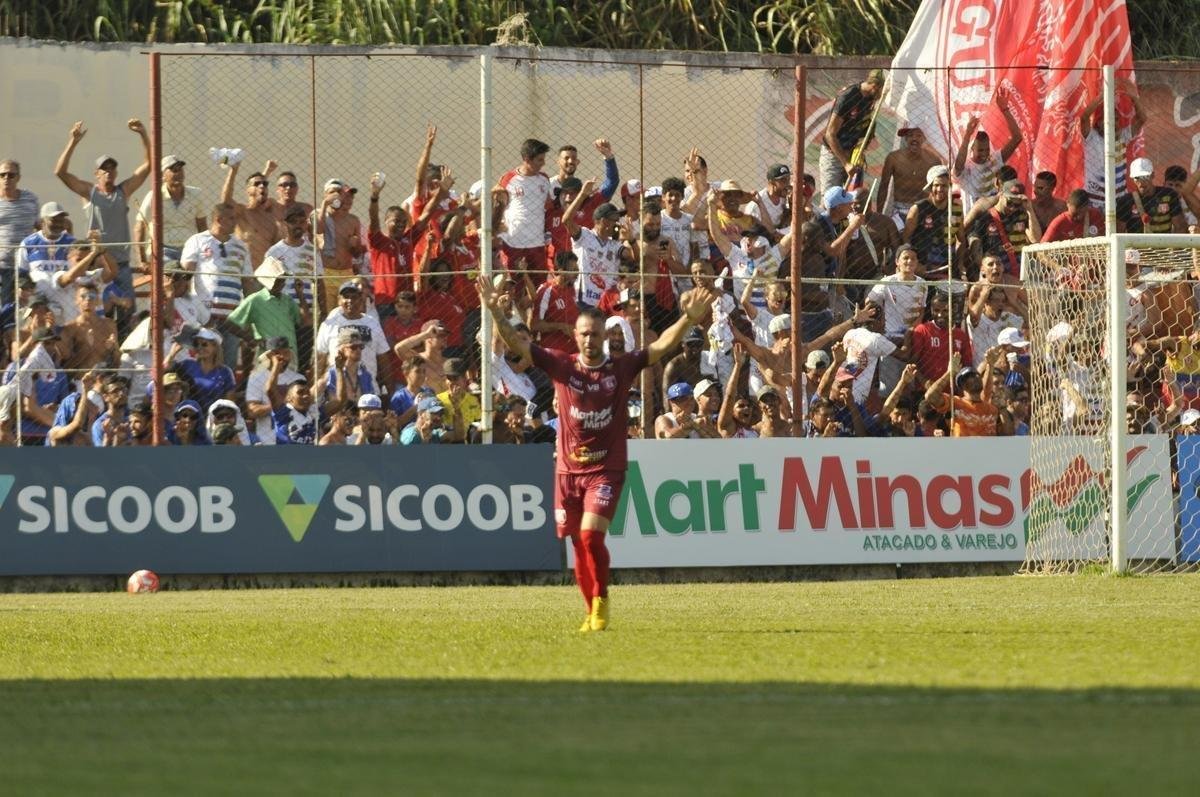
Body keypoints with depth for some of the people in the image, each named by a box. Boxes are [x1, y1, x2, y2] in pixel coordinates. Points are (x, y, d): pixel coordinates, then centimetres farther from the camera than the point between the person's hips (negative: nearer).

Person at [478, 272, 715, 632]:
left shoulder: (621, 368, -3)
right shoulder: (562, 366, 0)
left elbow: (662, 346, -10)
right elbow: (517, 344, -5)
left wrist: (687, 319, -26)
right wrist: (496, 313, -19)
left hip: (606, 468, -3)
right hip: (568, 468, 3)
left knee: (591, 535, -18)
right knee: (578, 543, 6)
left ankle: (601, 603, -2)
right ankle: (593, 612, 19)